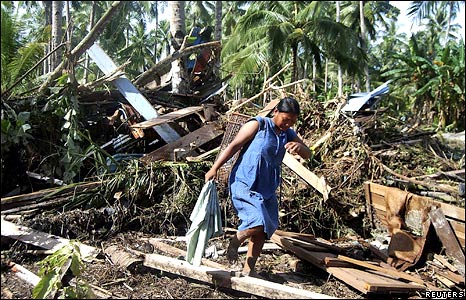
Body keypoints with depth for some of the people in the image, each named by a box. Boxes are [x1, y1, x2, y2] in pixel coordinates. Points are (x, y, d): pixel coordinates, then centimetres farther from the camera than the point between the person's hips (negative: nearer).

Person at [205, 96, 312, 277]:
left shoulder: (288, 134, 11)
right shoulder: (258, 125, -6)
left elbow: (307, 155, 3)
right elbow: (234, 146, -7)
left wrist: (299, 147, -22)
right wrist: (214, 169, -12)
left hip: (267, 189, 7)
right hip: (244, 185, -7)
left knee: (263, 231, 9)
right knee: (258, 222, -22)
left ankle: (249, 270, 25)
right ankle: (235, 242, 9)